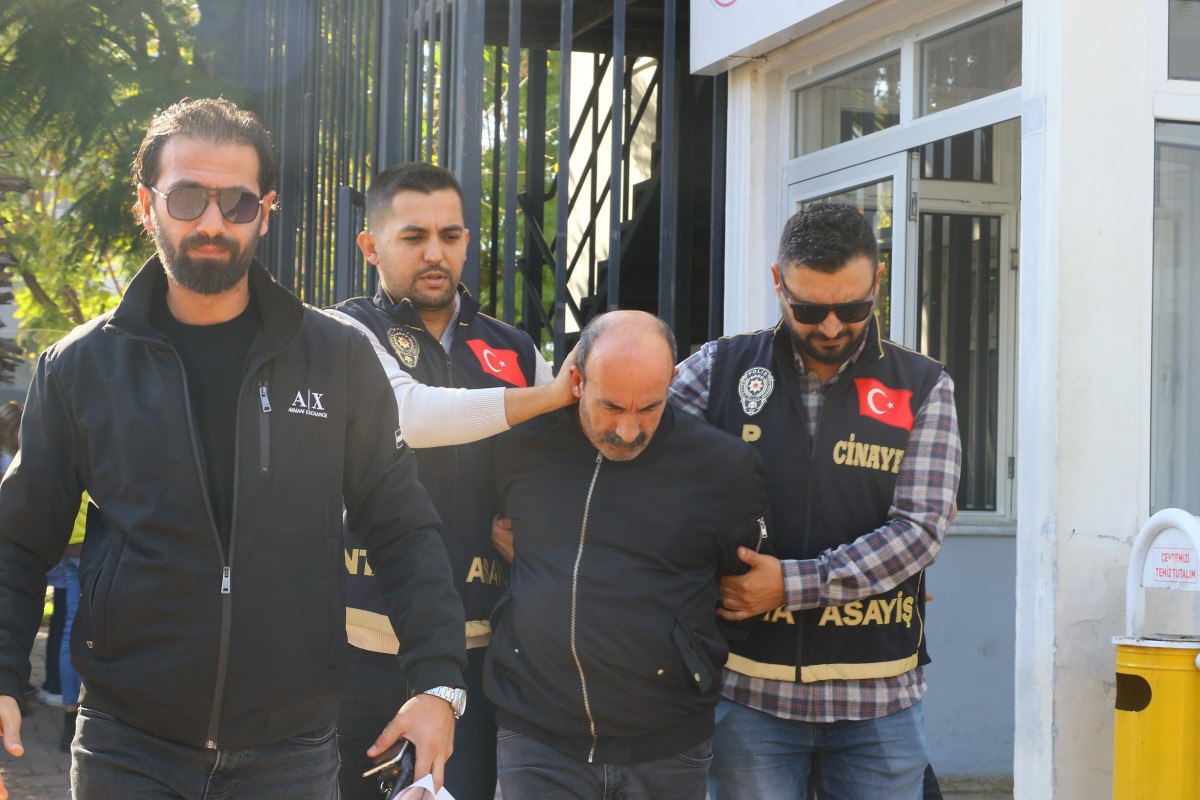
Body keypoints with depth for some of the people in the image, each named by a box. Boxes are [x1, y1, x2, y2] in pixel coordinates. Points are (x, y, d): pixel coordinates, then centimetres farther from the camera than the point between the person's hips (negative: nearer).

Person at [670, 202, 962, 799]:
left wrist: (793, 585, -14)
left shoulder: (923, 388, 3)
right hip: (749, 690, 0)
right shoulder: (719, 370, 4)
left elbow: (919, 530, -6)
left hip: (878, 703, 0)